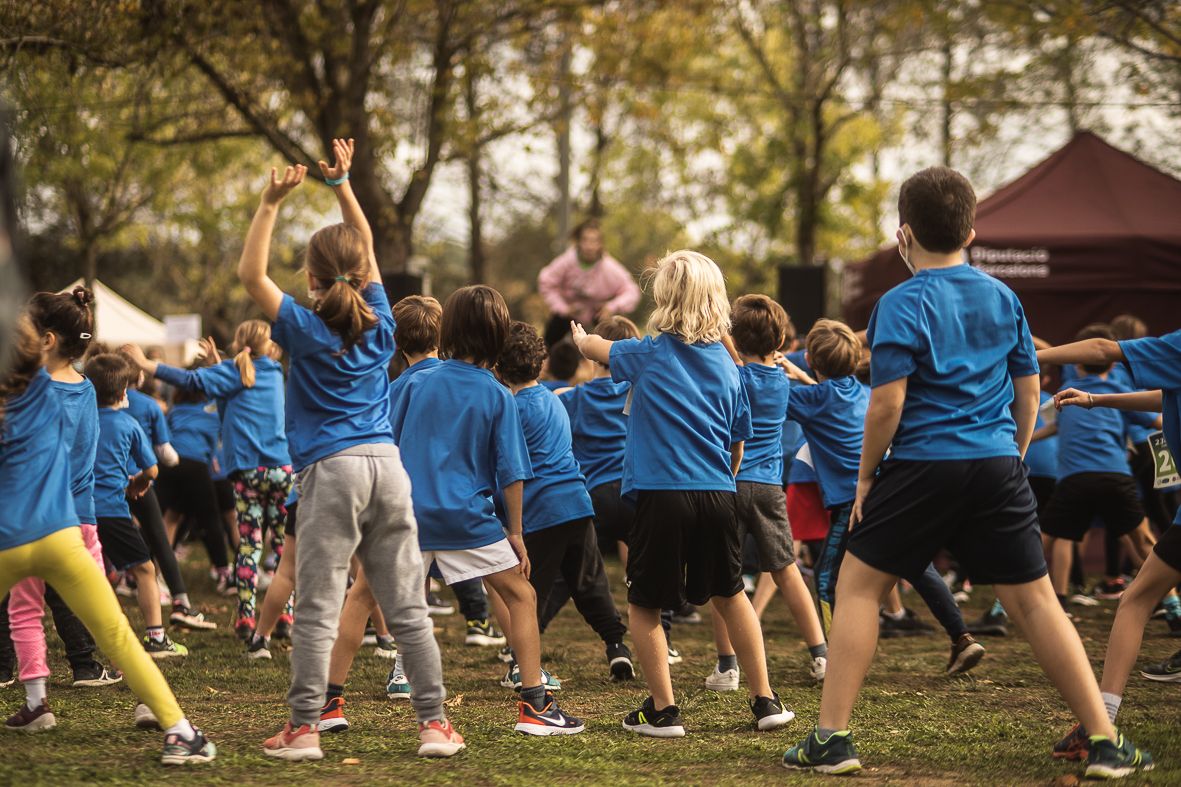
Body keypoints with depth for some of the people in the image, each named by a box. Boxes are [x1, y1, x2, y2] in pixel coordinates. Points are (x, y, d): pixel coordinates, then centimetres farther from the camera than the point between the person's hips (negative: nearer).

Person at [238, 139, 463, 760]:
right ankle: (434, 723, 5)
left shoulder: (305, 329, -2)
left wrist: (271, 204, 1)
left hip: (332, 471, -4)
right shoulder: (379, 324, 10)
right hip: (387, 465, 4)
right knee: (407, 607, 5)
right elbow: (366, 248, 23)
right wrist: (342, 185, 26)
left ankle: (304, 728, -2)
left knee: (317, 610, -2)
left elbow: (251, 273, 2)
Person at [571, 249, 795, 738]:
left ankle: (662, 711, 5)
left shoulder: (650, 355, -3)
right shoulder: (725, 364, 8)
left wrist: (581, 337, 40)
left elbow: (596, 348, 17)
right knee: (730, 595, 21)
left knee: (644, 606, 8)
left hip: (661, 495, -4)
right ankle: (765, 701, 20)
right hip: (716, 496, 5)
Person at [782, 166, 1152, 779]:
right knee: (1034, 599, 7)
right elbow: (1028, 393, 13)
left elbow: (887, 405, -12)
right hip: (998, 466, 4)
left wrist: (866, 476, -1)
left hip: (923, 465, -4)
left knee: (859, 586, 9)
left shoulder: (901, 305, -7)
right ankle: (1105, 743, 4)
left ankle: (831, 738, 5)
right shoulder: (1004, 299, 9)